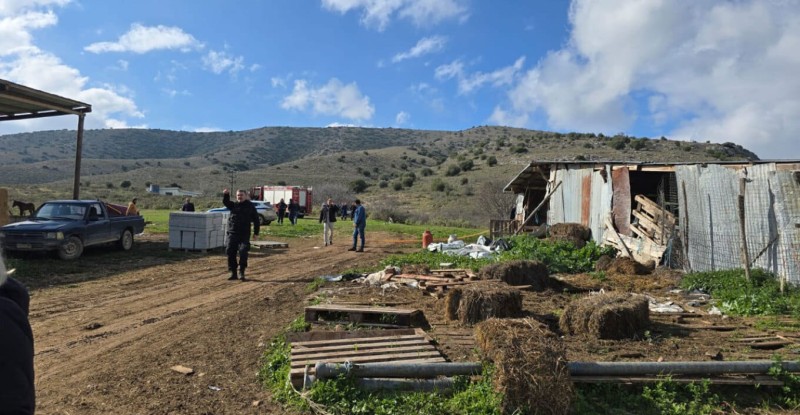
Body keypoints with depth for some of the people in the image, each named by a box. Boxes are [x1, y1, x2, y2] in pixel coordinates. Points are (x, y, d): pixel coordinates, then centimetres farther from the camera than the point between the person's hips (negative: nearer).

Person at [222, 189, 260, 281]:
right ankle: (233, 273, 11)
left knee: (243, 252, -13)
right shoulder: (233, 205, 10)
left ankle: (241, 272, -2)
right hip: (232, 233, 3)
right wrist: (226, 195, -33)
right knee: (230, 253, 0)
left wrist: (256, 233, 2)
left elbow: (256, 220, 7)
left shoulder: (250, 206, 5)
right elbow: (226, 202, -11)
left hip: (244, 234, -2)